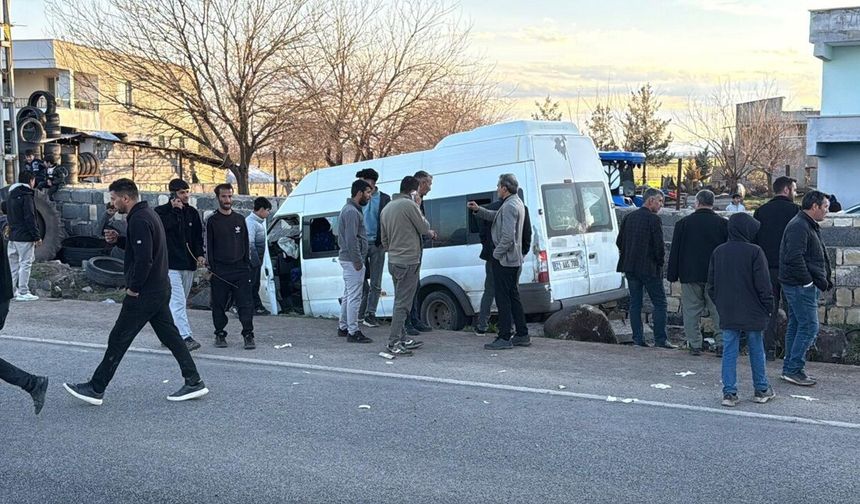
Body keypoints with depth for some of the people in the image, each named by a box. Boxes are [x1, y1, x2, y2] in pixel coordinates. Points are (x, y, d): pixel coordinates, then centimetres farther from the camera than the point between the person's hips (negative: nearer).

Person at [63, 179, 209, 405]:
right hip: (160, 290, 10)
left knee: (118, 339, 0)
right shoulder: (148, 213, 13)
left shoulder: (139, 220, -19)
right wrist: (118, 240, 8)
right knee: (170, 336, 12)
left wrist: (133, 288, -16)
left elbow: (144, 259, -26)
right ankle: (194, 382, 14)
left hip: (144, 293, -10)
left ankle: (95, 389, 10)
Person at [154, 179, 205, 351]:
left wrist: (200, 254, 1)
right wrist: (175, 210, -17)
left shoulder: (192, 212, 13)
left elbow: (198, 236, 16)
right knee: (178, 301, -14)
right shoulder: (161, 211, -2)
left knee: (181, 302, 11)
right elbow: (162, 227, -21)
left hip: (188, 265, 6)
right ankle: (185, 337, -20)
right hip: (170, 264, -6)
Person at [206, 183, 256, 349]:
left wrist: (247, 264, 9)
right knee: (219, 304, 4)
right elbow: (209, 246, 2)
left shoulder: (239, 219, 13)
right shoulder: (212, 221, 4)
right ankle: (220, 334, 16)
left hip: (240, 269, 2)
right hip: (219, 271, -2)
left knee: (246, 303, -4)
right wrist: (211, 267, -6)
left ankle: (248, 334, 0)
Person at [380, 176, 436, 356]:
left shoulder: (387, 208, 14)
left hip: (393, 261, 9)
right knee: (403, 303, -7)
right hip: (408, 261, -9)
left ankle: (402, 338, 23)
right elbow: (424, 227, -5)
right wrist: (418, 205, 5)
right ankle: (394, 343, -7)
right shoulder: (409, 205, -13)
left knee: (400, 301, 17)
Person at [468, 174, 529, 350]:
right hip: (514, 259, 10)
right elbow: (496, 217, 27)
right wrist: (478, 210, 18)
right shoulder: (517, 202, 15)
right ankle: (522, 335, 19)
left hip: (504, 259, -10)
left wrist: (496, 253, -14)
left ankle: (504, 338, -3)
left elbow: (508, 236, -26)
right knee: (513, 297, 15)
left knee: (502, 298, -5)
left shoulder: (509, 206, -19)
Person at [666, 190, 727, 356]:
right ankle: (722, 345, 3)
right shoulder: (723, 223, 1)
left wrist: (672, 275, 7)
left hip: (690, 275, 0)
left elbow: (675, 251, 2)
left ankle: (694, 345, 6)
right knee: (718, 311, 6)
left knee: (691, 311, 5)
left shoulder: (683, 223, 0)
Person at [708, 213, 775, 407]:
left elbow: (711, 285, 7)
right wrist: (768, 307, 0)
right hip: (752, 312, -3)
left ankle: (729, 392, 3)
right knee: (756, 350, 11)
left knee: (729, 351, 5)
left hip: (727, 313, 3)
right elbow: (763, 285, -11)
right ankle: (761, 390, 22)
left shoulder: (718, 252, 2)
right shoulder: (754, 252, -12)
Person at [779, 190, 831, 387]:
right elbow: (794, 258, -25)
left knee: (796, 325, 14)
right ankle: (794, 369, -2)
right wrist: (809, 281, -20)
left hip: (805, 286, 11)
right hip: (800, 286, -11)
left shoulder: (810, 226, 18)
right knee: (809, 327, -8)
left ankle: (790, 368, 20)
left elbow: (820, 256, 23)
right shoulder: (798, 226, -17)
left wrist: (824, 279, 12)